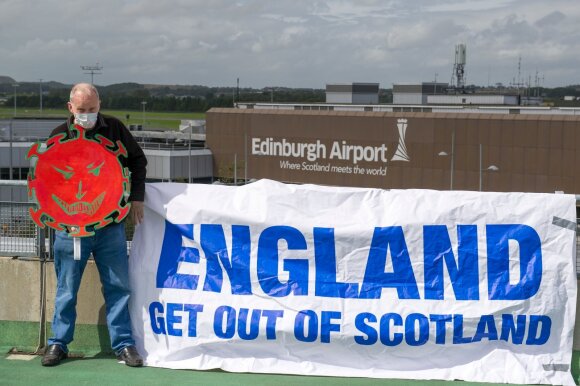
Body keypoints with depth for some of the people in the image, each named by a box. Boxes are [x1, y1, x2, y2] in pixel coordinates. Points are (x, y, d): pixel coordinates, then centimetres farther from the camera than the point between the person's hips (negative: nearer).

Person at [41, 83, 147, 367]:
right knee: (66, 288, 8)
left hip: (111, 223, 1)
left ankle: (123, 343, 15)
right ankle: (58, 343, 21)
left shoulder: (115, 129, 1)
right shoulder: (59, 136, -1)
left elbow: (137, 160, 13)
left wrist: (136, 198, 6)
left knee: (117, 285, 6)